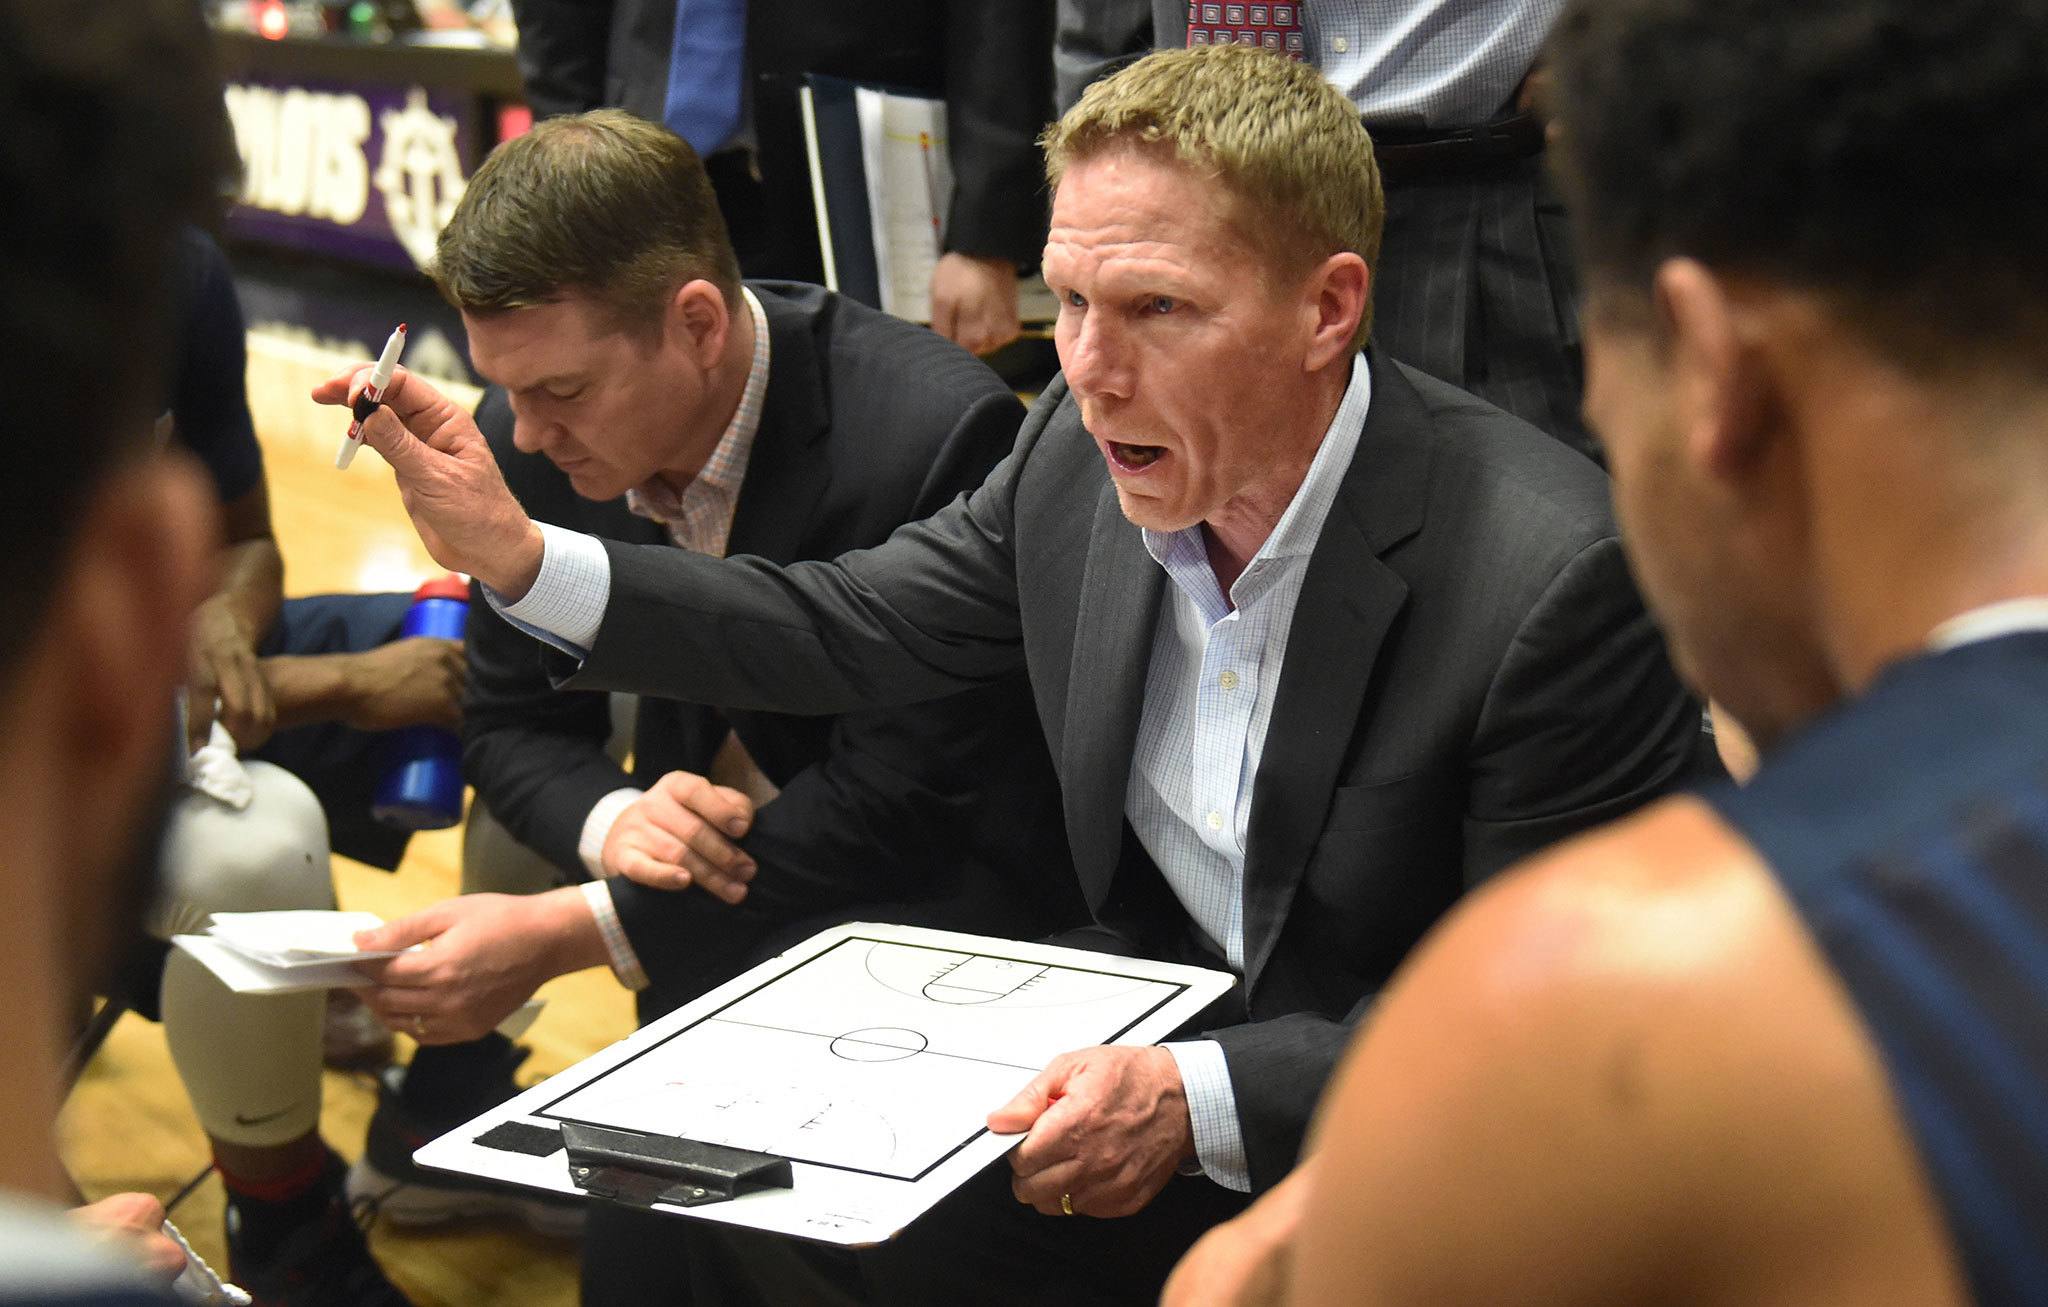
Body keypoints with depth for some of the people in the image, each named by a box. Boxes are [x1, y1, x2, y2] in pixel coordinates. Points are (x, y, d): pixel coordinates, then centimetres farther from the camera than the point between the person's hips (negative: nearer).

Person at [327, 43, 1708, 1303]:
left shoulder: (1556, 578, -26)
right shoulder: (1088, 448, -7)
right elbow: (852, 629, 9)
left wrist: (1200, 1102, -31)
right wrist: (519, 560, -1)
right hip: (1149, 1022, 6)